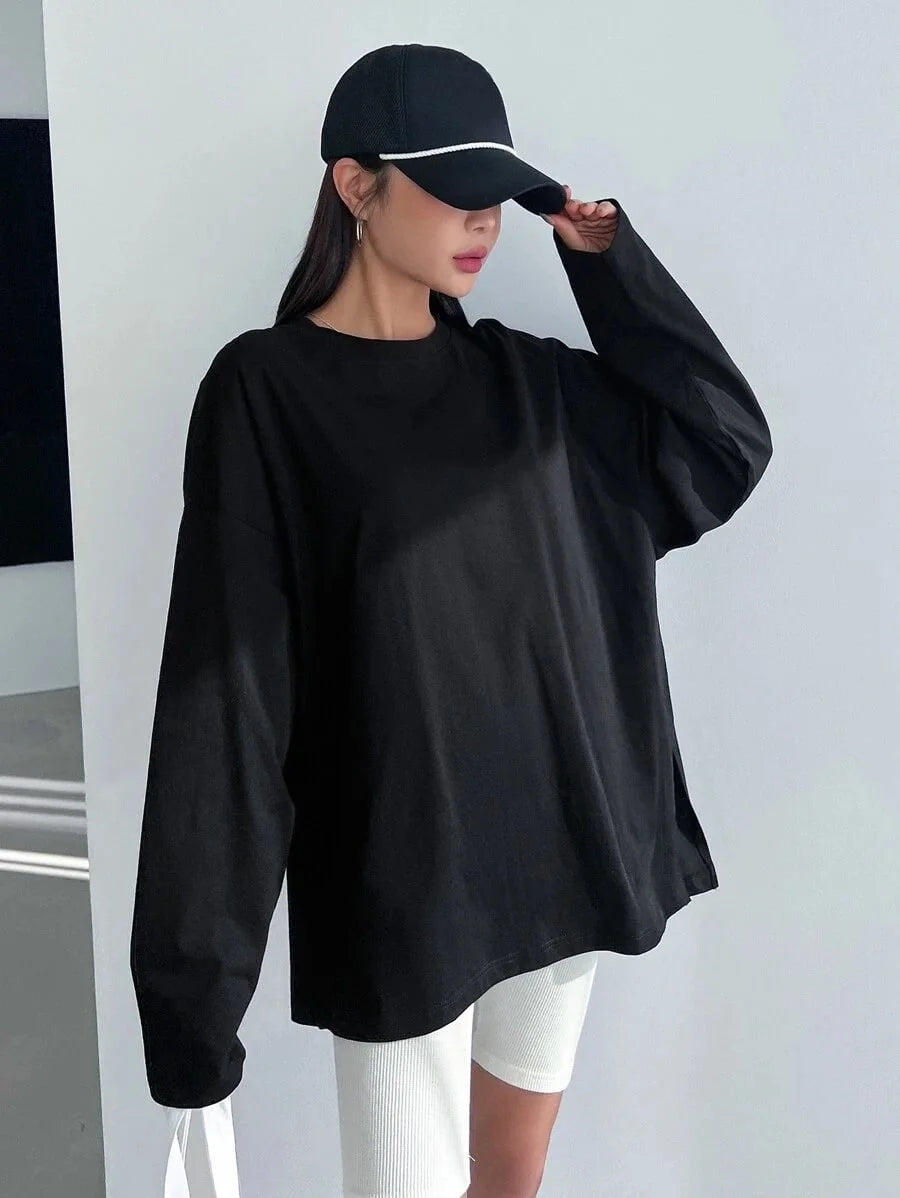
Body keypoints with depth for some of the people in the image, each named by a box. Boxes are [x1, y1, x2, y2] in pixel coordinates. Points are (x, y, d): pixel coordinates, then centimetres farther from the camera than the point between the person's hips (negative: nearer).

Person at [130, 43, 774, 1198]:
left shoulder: (523, 377, 7)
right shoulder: (265, 391, -10)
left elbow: (727, 444, 9)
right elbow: (225, 680, -14)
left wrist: (607, 260, 2)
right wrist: (196, 945, -16)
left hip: (555, 843, 6)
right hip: (396, 877, -5)